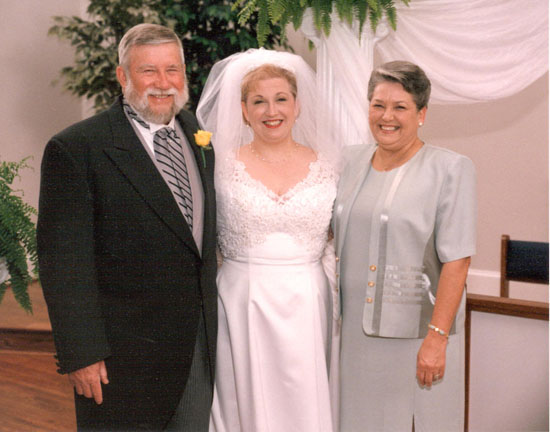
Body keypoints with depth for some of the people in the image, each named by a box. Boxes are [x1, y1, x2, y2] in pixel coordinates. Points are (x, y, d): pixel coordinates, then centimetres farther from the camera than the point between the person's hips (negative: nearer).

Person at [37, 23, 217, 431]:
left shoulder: (198, 134, 7)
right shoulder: (76, 149, -13)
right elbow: (63, 262, -15)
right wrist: (81, 353, -18)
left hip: (201, 344, 6)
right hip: (122, 352, -6)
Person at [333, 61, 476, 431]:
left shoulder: (451, 169, -8)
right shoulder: (352, 161, 8)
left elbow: (456, 261, -13)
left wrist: (436, 338, -18)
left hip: (416, 331, -4)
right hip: (355, 330, 5)